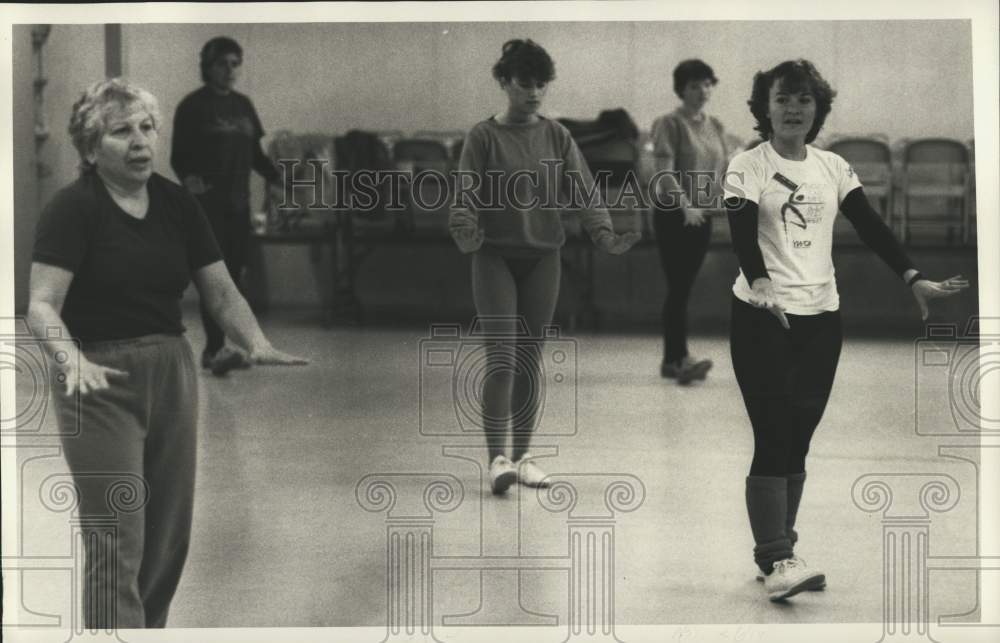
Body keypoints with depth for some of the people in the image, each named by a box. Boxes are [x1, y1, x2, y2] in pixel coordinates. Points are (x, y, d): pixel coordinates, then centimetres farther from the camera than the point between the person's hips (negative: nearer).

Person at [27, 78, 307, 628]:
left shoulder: (177, 204, 6)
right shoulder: (72, 208, -11)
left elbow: (221, 291, 6)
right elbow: (42, 305, -18)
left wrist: (258, 345, -12)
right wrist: (73, 360, -36)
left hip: (173, 375, 6)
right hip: (102, 382, -6)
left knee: (168, 541, 10)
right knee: (116, 544, -8)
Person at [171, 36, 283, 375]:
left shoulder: (243, 105, 15)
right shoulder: (193, 106, -4)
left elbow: (255, 153, 20)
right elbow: (179, 155, -7)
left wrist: (280, 179, 7)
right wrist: (188, 177, -27)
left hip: (238, 203, 7)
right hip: (208, 203, -6)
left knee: (232, 274, 6)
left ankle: (212, 348, 13)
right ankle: (216, 349, -20)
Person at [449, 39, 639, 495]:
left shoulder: (557, 137, 7)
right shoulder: (484, 136, -2)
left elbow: (582, 191, 1)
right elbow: (466, 195, -8)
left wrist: (604, 235, -15)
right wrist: (465, 232, -28)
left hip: (543, 257, 3)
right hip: (496, 256, -3)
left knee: (531, 358, 6)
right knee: (502, 355, -11)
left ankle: (522, 456, 13)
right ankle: (497, 458, -11)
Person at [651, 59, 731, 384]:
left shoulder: (715, 126, 12)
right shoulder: (670, 123, -7)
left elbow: (725, 171, 11)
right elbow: (665, 173, -17)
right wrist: (685, 204, -30)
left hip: (702, 215, 6)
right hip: (673, 213, -6)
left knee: (683, 287, 8)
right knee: (678, 287, -12)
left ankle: (671, 360, 12)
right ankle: (679, 357, -16)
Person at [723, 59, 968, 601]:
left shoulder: (833, 168, 12)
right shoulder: (747, 168, -3)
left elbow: (871, 227, 6)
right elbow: (742, 235, -16)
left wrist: (913, 278, -6)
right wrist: (760, 283, -35)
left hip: (821, 316, 5)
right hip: (763, 318, -5)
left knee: (797, 443, 8)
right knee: (774, 439, -11)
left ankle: (775, 552, 17)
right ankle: (776, 562, -12)